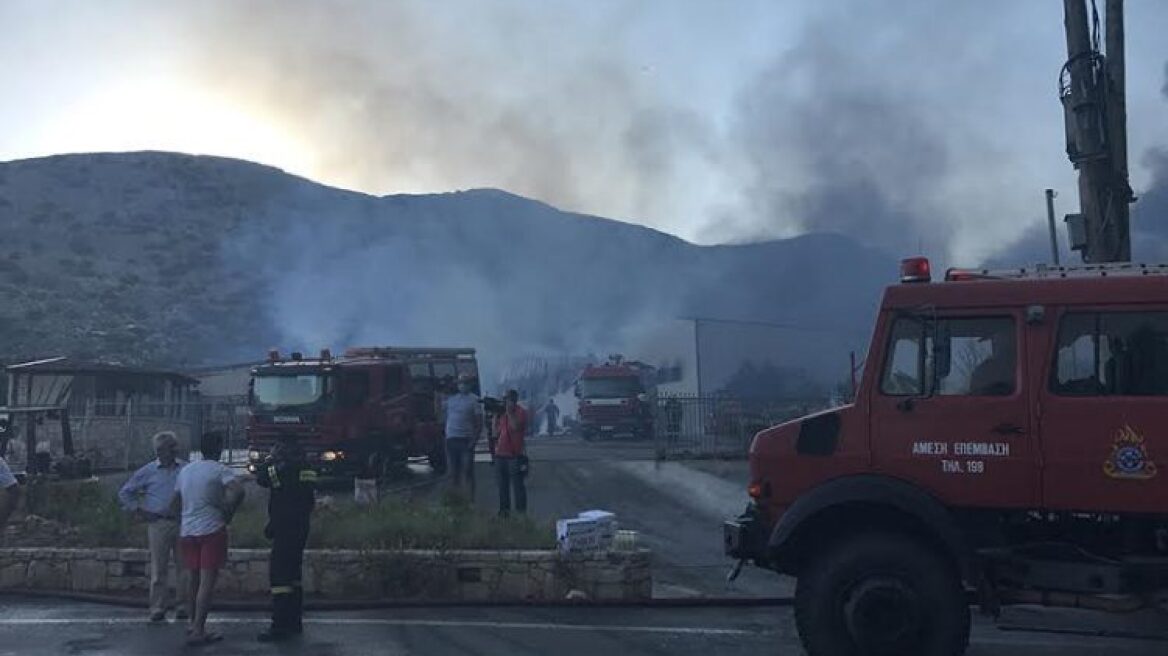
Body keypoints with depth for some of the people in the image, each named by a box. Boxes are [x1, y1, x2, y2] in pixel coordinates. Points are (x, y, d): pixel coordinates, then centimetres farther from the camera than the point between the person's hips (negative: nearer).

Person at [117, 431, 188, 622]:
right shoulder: (148, 471, 3)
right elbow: (125, 493, 11)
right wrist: (138, 511, 4)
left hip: (183, 523, 1)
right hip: (158, 524, -1)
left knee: (184, 567, 4)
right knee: (158, 570, 2)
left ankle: (183, 607, 12)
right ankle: (157, 609, 9)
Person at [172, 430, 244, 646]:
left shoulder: (185, 470, 12)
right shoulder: (220, 470, -9)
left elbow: (177, 501, 20)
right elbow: (238, 491, -25)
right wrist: (228, 514, -12)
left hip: (187, 530, 7)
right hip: (212, 530, -7)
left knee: (195, 579, 19)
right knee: (207, 581, -5)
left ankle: (194, 622, 29)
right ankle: (198, 631, -8)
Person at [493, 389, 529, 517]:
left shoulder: (521, 412, -4)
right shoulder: (502, 412, 15)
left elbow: (516, 426, -21)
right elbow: (496, 431, 12)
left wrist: (509, 411, -17)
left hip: (515, 454, -7)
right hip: (501, 454, 7)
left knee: (518, 485, -4)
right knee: (503, 486, 11)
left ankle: (520, 511, -1)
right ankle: (504, 510, 18)